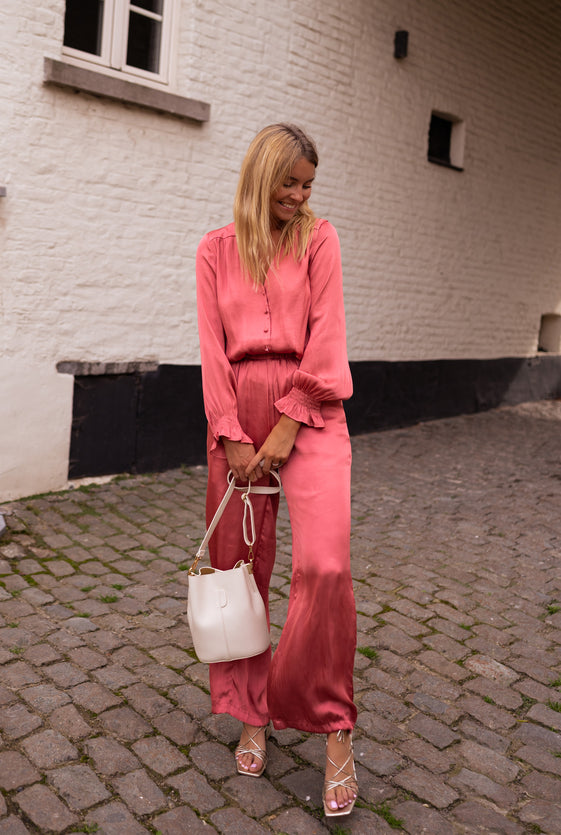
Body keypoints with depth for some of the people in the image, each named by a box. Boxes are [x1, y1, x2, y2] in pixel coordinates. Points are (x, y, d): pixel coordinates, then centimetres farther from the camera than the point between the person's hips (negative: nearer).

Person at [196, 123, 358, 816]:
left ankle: (333, 728, 5)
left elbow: (325, 333, -1)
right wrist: (233, 436, -6)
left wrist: (288, 424, -10)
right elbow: (213, 347, 4)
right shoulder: (215, 250, 11)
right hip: (236, 409, 2)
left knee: (324, 564, -15)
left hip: (308, 407, -2)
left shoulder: (318, 238, 8)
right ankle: (251, 712, 26)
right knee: (239, 565, 7)